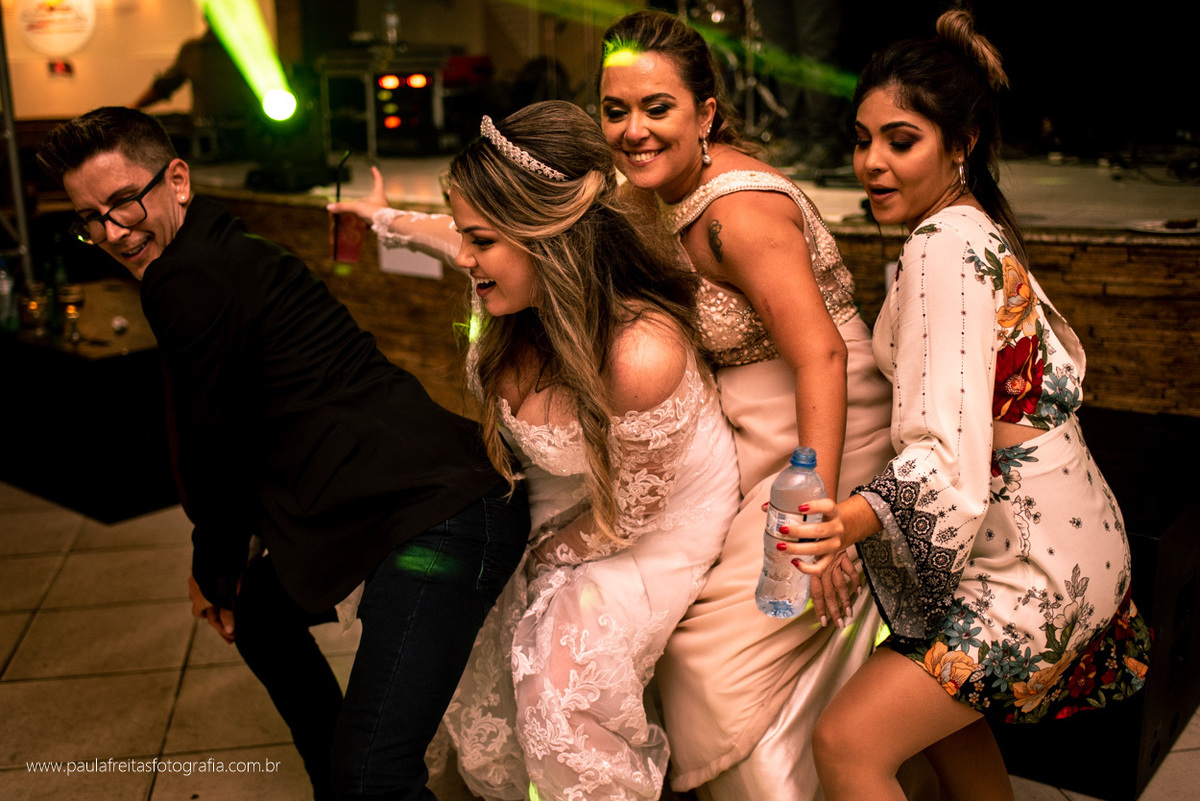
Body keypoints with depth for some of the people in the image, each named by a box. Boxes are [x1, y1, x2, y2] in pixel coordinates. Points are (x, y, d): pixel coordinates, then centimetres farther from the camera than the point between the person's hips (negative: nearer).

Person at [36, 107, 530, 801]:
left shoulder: (188, 282, -10)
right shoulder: (231, 253, 21)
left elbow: (214, 448, -3)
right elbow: (256, 428, 27)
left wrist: (215, 570, 14)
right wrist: (227, 568, 32)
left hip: (440, 521, -12)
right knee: (258, 609, 31)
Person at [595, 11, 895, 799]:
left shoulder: (734, 211, -24)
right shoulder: (672, 187, 4)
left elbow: (821, 356, -30)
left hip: (821, 440, -9)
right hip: (761, 436, 9)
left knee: (724, 647, -5)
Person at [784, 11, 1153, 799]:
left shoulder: (945, 244, -21)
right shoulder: (980, 231, 10)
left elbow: (949, 442, -31)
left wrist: (856, 518, -48)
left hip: (1036, 558, -10)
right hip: (1052, 534, 10)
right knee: (944, 712, 26)